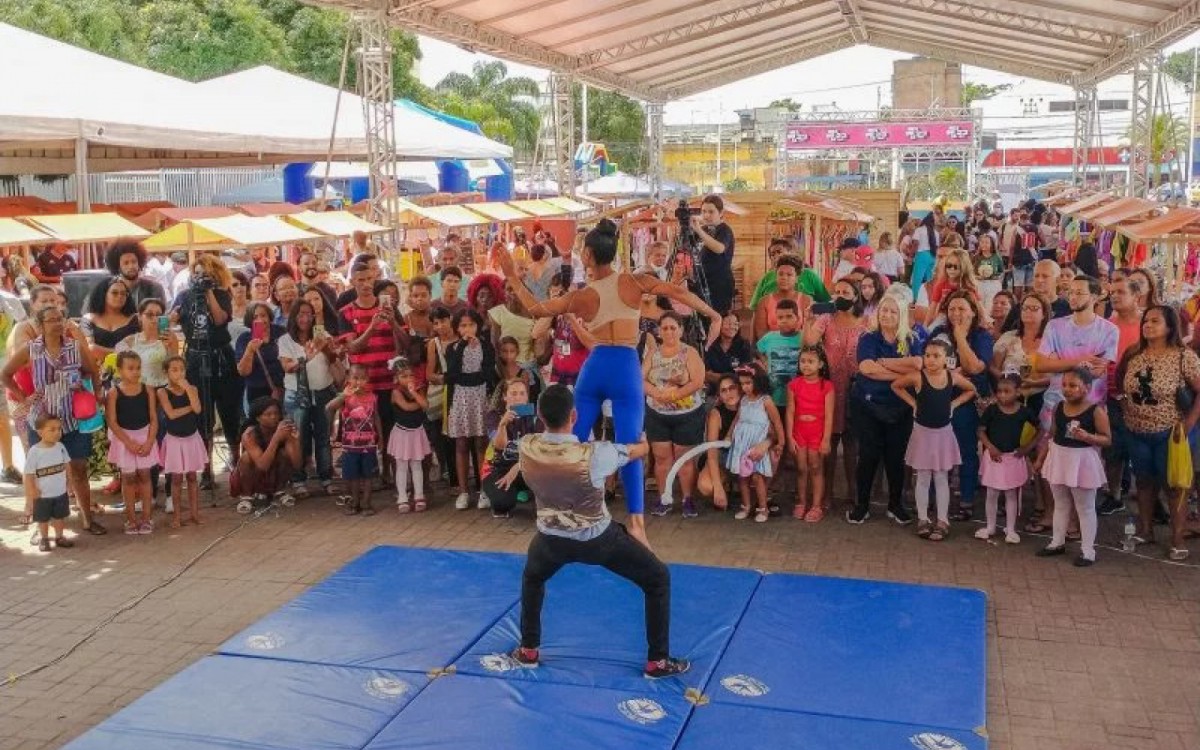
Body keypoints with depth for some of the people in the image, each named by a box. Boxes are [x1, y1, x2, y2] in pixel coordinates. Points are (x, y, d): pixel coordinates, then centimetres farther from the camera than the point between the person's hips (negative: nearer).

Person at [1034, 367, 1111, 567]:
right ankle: (1058, 542, 32)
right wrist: (1040, 458, 13)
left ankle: (1088, 550, 13)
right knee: (1060, 504, 18)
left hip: (1082, 461, -6)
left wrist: (1087, 436, -29)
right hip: (1059, 459, 6)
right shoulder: (1058, 408, 2)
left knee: (1085, 508, 5)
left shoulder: (1096, 411, -14)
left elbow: (1107, 439, -11)